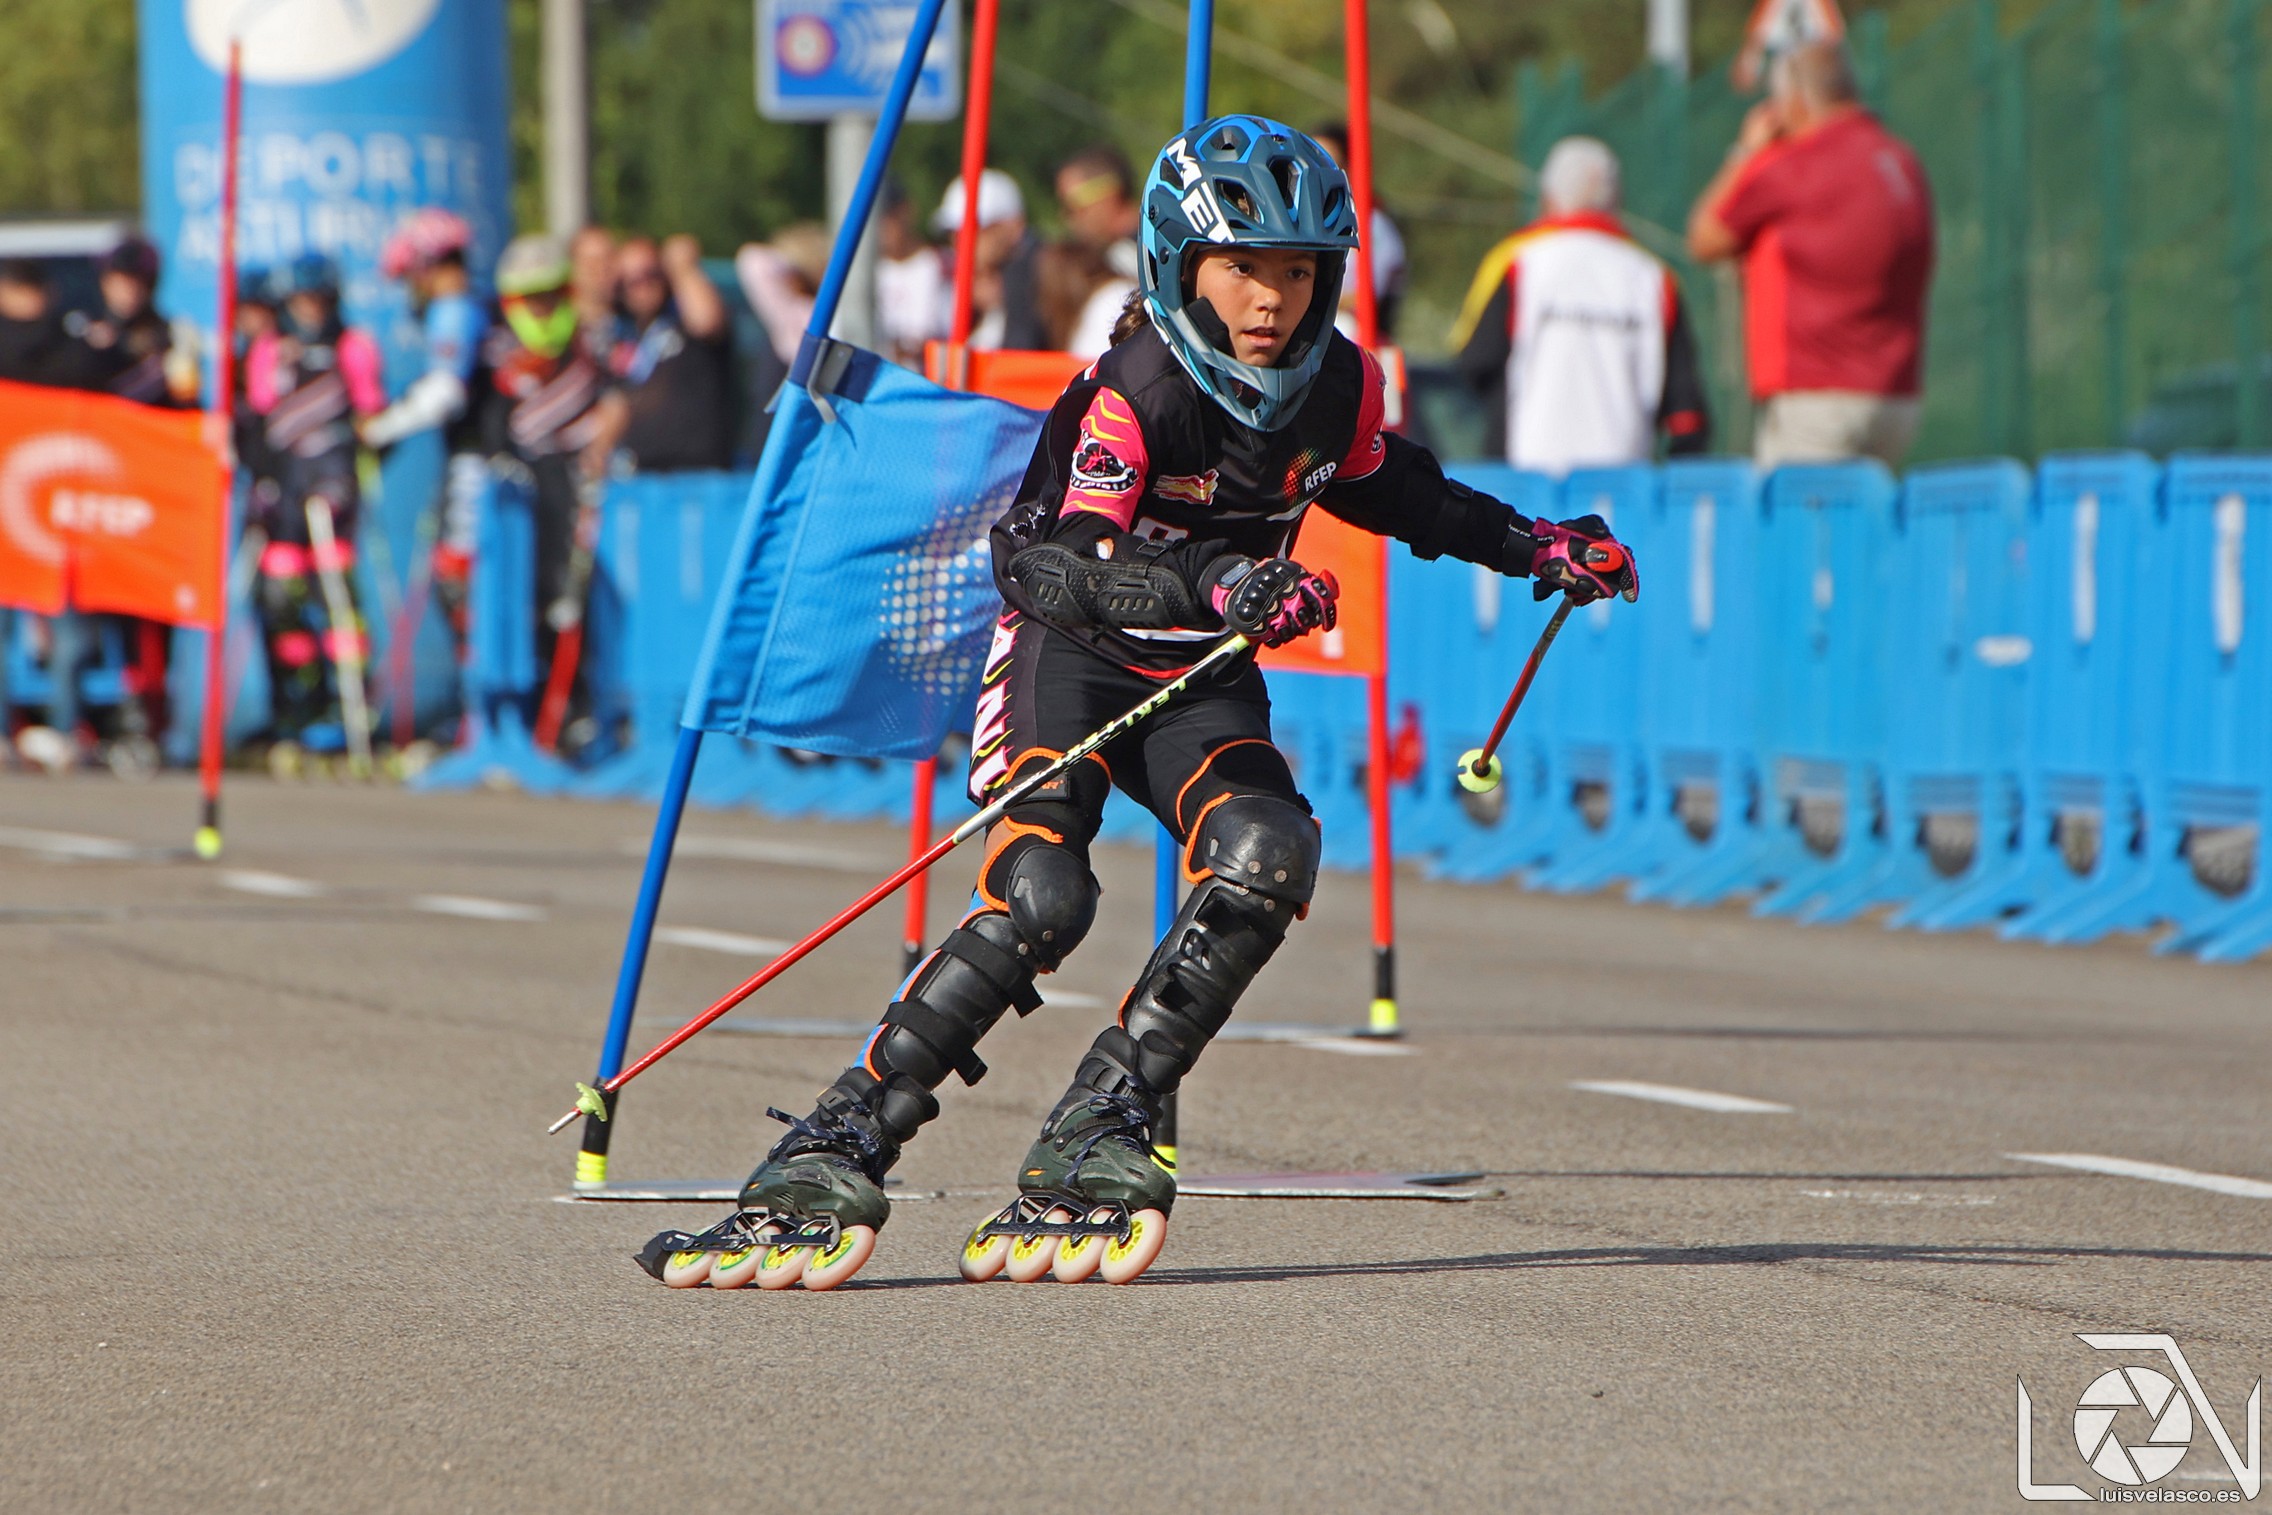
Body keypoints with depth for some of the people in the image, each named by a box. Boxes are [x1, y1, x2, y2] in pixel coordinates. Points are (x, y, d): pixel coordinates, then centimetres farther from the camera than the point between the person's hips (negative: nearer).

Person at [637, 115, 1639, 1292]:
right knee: (1038, 899, -26)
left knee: (1266, 857, -25)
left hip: (1202, 679, 5)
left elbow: (1382, 488, 19)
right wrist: (1213, 591, -47)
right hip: (1067, 655, -5)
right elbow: (1062, 568, -33)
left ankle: (1093, 1144, -18)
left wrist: (1529, 546, 16)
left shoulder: (1339, 383, -4)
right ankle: (832, 1158, -19)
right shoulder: (1134, 390, -23)